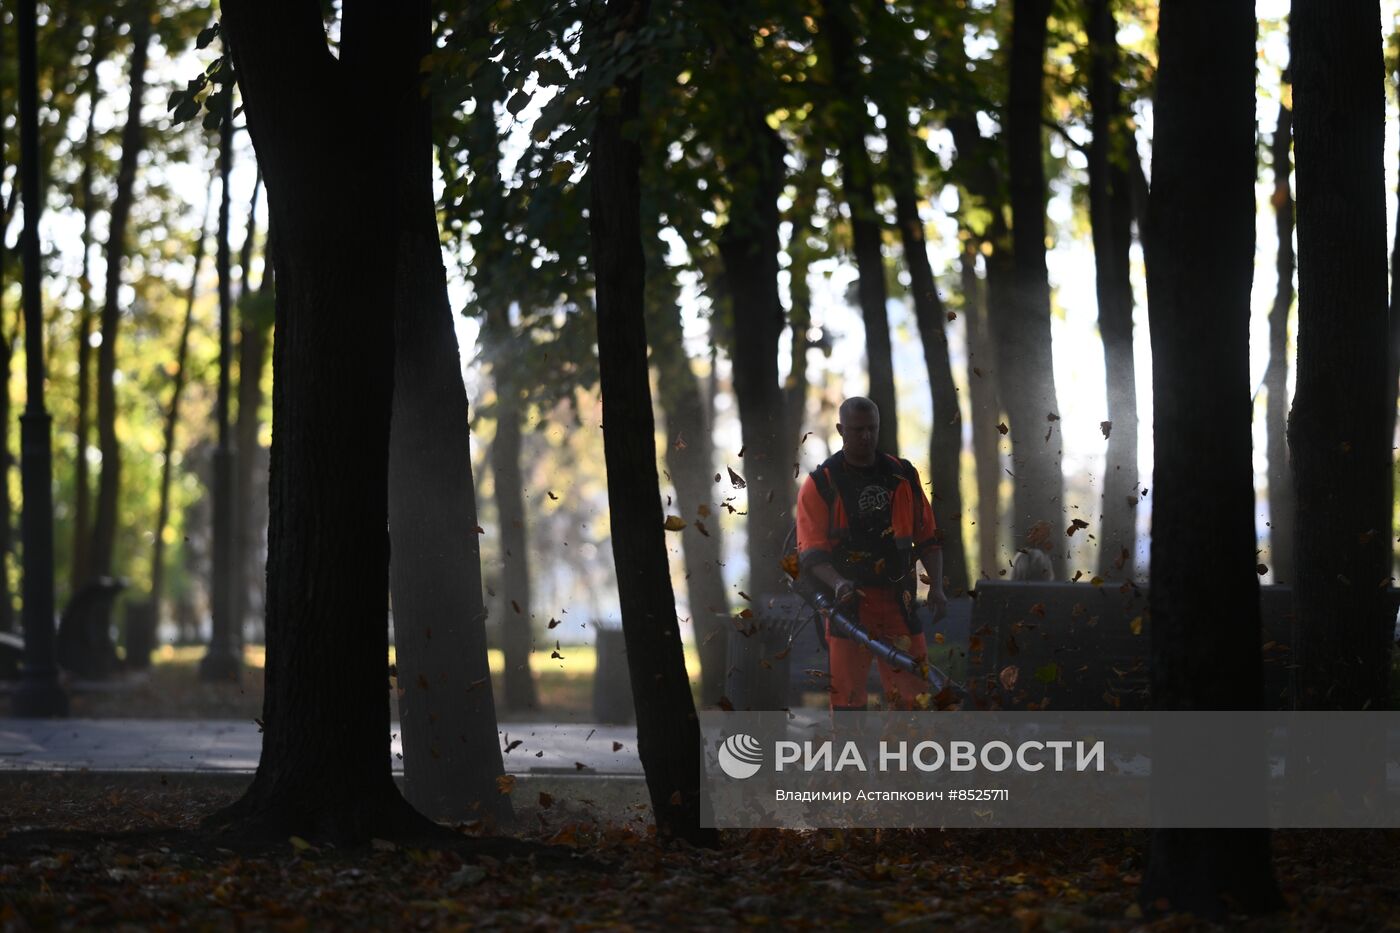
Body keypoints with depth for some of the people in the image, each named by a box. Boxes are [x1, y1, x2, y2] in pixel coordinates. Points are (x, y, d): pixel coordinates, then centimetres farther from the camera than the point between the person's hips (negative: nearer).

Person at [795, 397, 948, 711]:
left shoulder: (903, 475, 11)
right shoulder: (820, 484, 0)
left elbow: (927, 538, 15)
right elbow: (811, 553, -6)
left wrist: (936, 587, 1)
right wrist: (838, 584, -24)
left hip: (899, 603, 3)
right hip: (847, 602, -3)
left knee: (916, 693, -2)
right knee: (847, 695, -3)